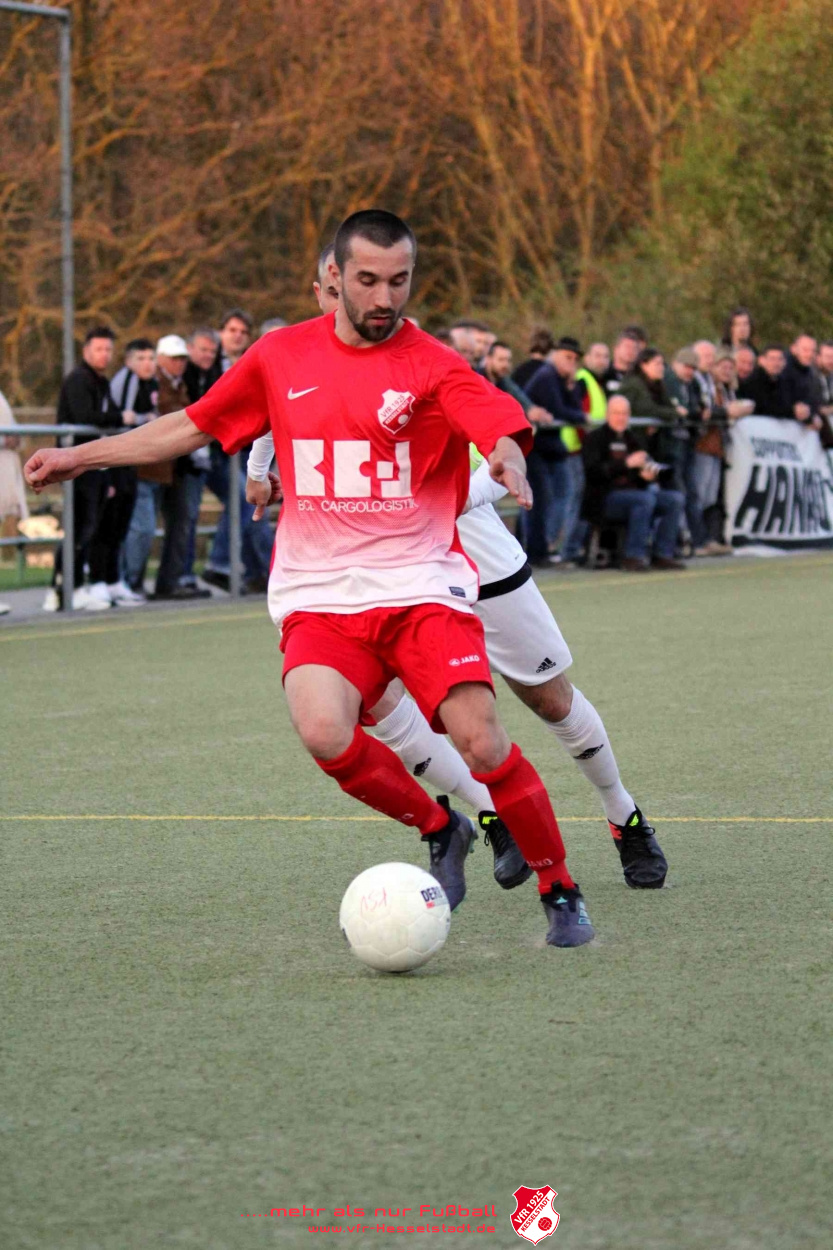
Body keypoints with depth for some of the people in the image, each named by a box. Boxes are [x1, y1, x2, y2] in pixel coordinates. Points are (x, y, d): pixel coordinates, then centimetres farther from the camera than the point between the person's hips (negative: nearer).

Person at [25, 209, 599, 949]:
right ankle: (439, 831, 4)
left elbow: (503, 428, -21)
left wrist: (508, 459, -45)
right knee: (325, 734, -25)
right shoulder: (281, 358, 8)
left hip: (421, 588, -2)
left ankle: (561, 893, 6)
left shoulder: (433, 366, -4)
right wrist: (82, 457, 22)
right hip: (319, 597, 2)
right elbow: (194, 426, 20)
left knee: (481, 743, -18)